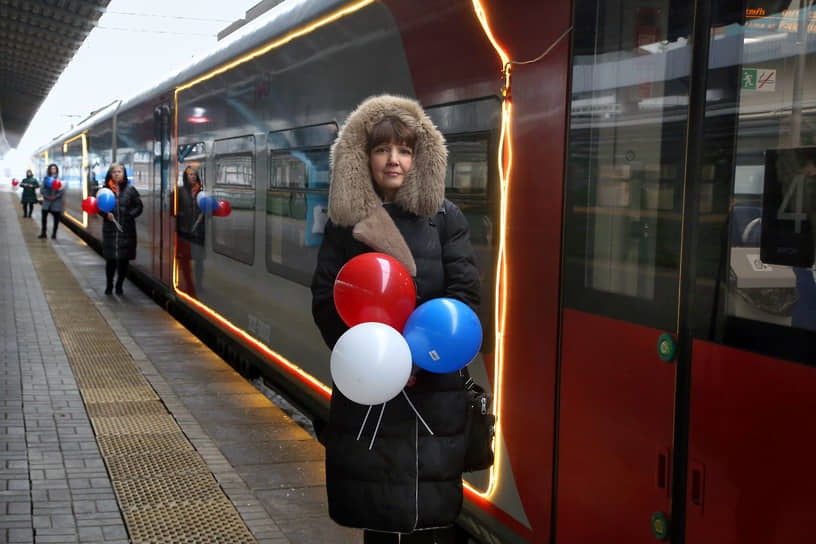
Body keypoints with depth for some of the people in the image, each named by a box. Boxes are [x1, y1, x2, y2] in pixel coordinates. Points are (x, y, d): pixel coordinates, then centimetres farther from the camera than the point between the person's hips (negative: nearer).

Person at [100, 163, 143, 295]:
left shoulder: (130, 189, 2)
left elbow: (138, 207, 4)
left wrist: (129, 215, -10)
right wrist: (106, 214, -9)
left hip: (126, 229, 0)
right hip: (110, 229, 0)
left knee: (124, 259, 4)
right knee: (110, 259, 3)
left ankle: (119, 285, 19)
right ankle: (109, 285, 19)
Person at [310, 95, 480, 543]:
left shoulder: (445, 218, 4)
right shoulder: (345, 220, 6)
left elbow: (465, 294, -4)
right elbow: (325, 300, 1)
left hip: (432, 387, -1)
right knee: (373, 508, 7)